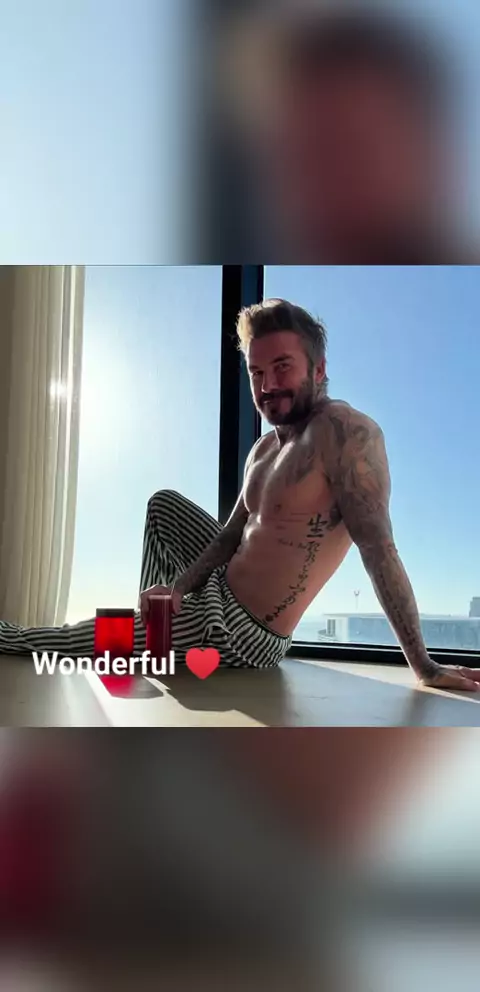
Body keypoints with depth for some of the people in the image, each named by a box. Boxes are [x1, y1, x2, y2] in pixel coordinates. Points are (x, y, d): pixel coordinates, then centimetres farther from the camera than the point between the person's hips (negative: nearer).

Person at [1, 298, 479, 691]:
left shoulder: (345, 431, -23)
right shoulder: (263, 449, 5)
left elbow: (379, 549, -27)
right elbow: (230, 535, 8)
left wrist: (424, 666, -24)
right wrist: (178, 586, -7)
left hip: (238, 634, -9)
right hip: (219, 587, 9)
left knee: (85, 640, 4)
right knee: (164, 503, 26)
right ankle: (156, 620, 26)